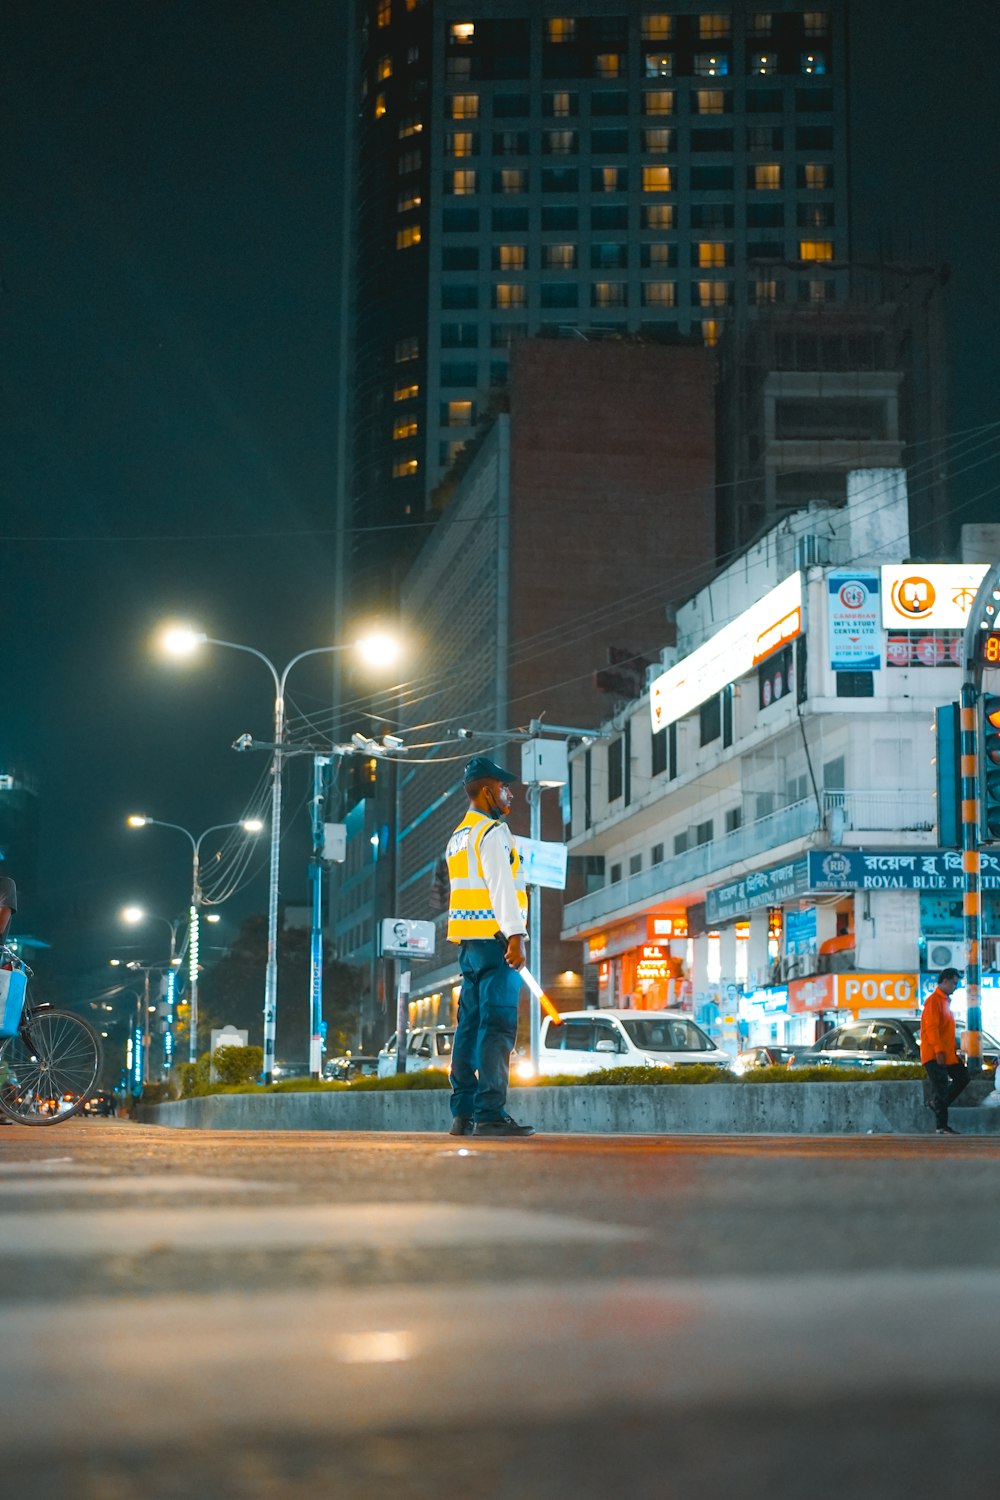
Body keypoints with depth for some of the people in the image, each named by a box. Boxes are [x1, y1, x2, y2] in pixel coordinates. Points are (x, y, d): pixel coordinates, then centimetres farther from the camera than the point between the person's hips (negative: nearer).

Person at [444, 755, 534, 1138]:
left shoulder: (458, 837, 21)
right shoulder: (492, 831, -7)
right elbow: (500, 886, -17)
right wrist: (515, 935, -22)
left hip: (469, 943, 9)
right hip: (494, 937, -9)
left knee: (470, 1026, 9)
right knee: (497, 1026, -13)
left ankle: (463, 1113, 9)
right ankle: (490, 1114, -18)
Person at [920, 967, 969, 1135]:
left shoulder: (944, 1000, 19)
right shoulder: (934, 1000, -12)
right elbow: (931, 1027, -20)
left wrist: (954, 1048, 17)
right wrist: (939, 1050, -25)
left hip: (947, 1053, 10)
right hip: (934, 1055, -10)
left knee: (962, 1077, 8)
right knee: (940, 1088, -8)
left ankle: (937, 1103, 16)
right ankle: (942, 1126, -6)